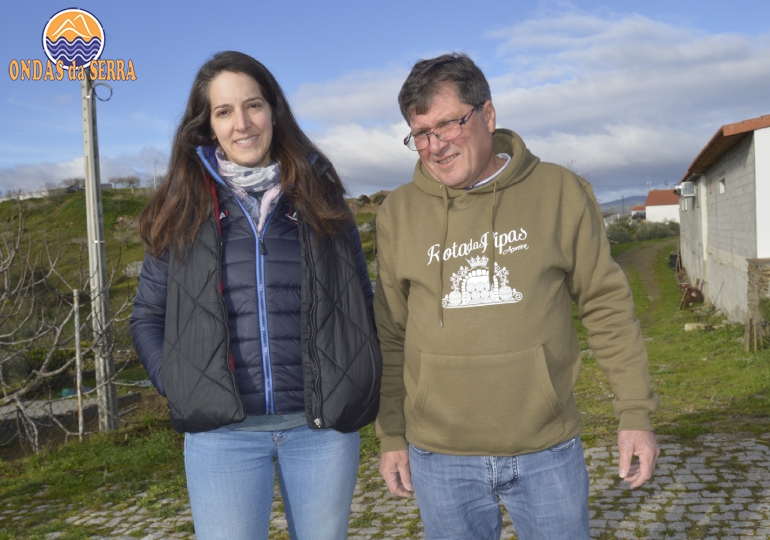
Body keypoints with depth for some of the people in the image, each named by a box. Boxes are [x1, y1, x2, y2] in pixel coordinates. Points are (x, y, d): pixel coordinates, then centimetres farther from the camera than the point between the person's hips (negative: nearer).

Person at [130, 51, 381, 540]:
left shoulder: (319, 198, 5)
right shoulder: (183, 209, 4)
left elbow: (363, 306, 10)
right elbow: (148, 317, 8)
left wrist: (354, 388, 1)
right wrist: (183, 391, -3)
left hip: (323, 426, 1)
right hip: (222, 432, -1)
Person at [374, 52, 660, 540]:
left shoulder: (560, 192, -3)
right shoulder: (399, 212, 1)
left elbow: (607, 305, 1)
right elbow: (391, 333, 6)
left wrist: (636, 413, -1)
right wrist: (392, 436, 7)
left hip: (548, 451, -1)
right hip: (440, 457, 1)